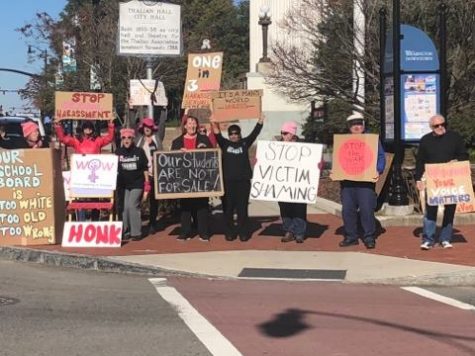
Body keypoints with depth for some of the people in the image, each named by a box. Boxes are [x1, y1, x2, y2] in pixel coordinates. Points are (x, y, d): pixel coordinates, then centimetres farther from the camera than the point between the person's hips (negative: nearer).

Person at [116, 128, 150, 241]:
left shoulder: (139, 151, -3)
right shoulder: (118, 152, 2)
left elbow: (145, 168, 3)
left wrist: (147, 184, 0)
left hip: (137, 184, -3)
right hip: (124, 185, 3)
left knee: (132, 206, -13)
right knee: (125, 207, 1)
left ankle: (136, 232, -5)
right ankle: (126, 231, 12)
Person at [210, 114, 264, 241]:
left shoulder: (245, 143, 10)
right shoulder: (225, 144, 9)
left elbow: (254, 133, 4)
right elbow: (217, 134, -3)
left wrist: (260, 121, -5)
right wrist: (213, 123, -17)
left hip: (243, 180, 0)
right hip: (228, 180, 0)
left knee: (242, 207, 1)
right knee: (228, 208, 2)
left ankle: (244, 232, 5)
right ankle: (230, 232, 9)